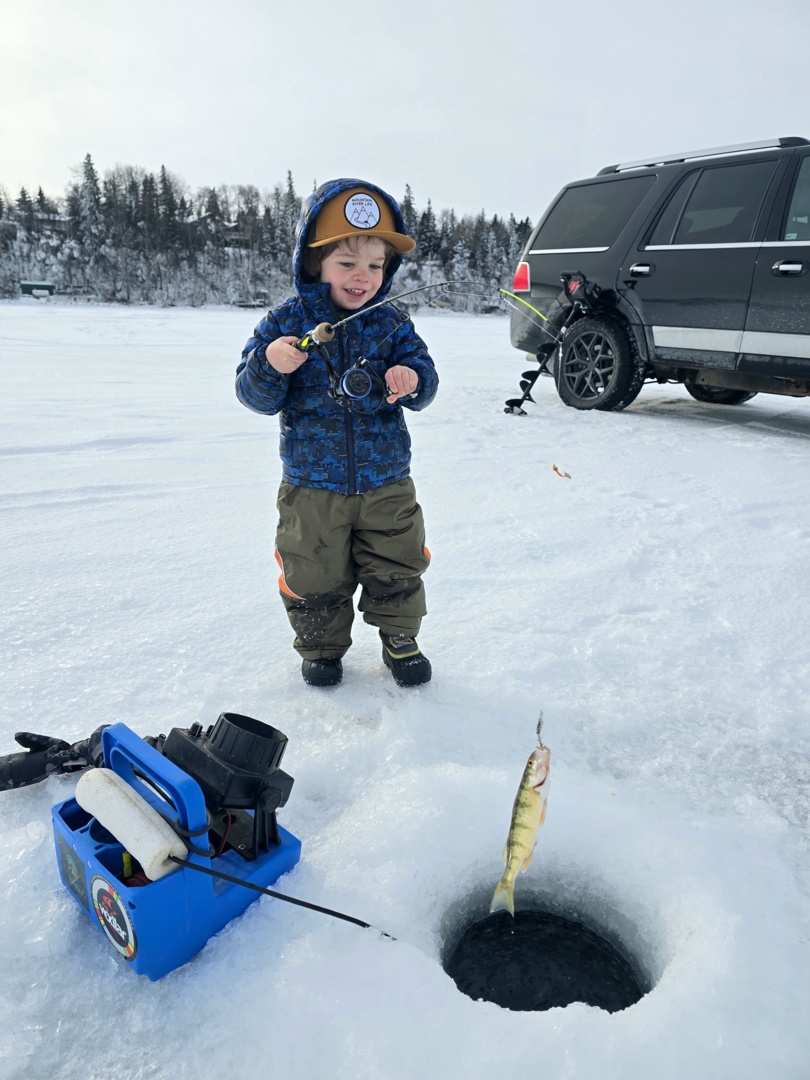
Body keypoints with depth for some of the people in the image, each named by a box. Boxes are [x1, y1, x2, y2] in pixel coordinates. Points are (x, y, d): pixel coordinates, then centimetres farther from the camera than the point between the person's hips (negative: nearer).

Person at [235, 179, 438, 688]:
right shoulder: (287, 321, -4)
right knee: (315, 578, 11)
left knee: (397, 569, 12)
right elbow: (256, 396, -6)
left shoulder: (392, 323, 1)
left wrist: (410, 379, -24)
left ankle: (400, 638, 35)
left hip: (387, 482, 2)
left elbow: (425, 375, 0)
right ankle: (322, 647, 35)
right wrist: (269, 365, -28)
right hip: (312, 485, -1)